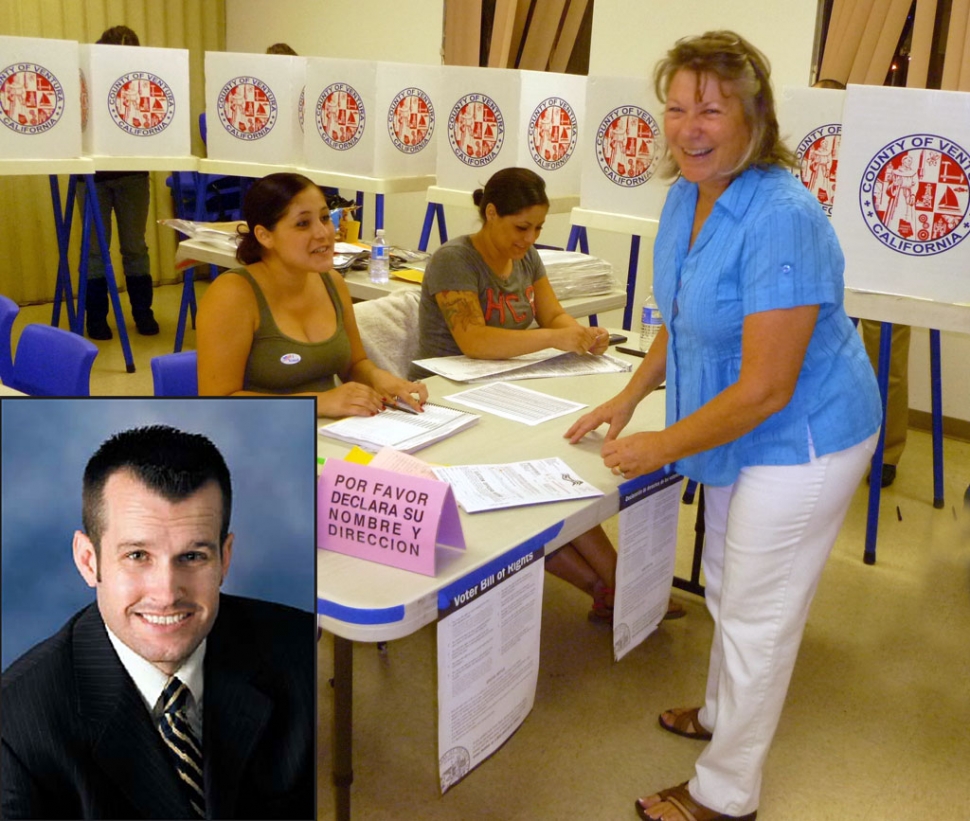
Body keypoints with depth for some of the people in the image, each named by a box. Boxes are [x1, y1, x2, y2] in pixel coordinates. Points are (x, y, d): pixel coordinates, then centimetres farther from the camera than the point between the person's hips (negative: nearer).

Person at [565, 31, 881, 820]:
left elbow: (764, 389, -29)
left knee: (758, 615, 5)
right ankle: (720, 715, 51)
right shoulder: (688, 196, -2)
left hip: (800, 443, -9)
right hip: (739, 433, 9)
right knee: (727, 588, 26)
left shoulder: (781, 220, -30)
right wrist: (629, 398, 7)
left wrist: (664, 446, -20)